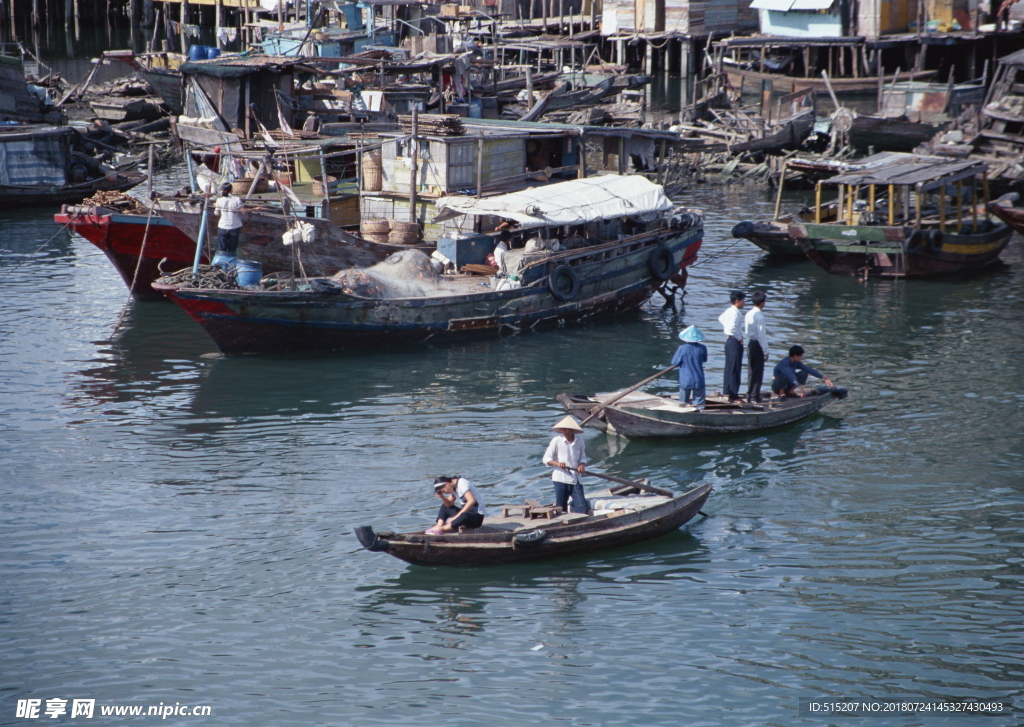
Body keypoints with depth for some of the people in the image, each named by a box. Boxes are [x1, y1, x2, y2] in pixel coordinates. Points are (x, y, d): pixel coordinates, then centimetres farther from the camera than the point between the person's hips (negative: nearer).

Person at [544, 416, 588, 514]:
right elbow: (546, 459, -3)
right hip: (561, 478, -3)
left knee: (583, 508, -6)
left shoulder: (579, 441, 6)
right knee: (560, 508, 1)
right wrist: (557, 463, -22)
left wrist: (582, 465, -6)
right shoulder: (556, 441, -3)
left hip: (575, 479, 3)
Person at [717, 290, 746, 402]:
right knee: (735, 369, -6)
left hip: (729, 340, 10)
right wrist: (739, 338, -18)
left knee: (729, 367, 17)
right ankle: (733, 396, -4)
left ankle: (727, 391, 26)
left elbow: (721, 318, 28)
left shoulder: (729, 310, 9)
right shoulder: (735, 312, -20)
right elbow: (732, 328, -31)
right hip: (735, 342, -10)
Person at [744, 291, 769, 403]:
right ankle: (755, 396, 1)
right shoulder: (759, 316, -17)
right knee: (758, 371, 0)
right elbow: (761, 335, -17)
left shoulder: (748, 315, 7)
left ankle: (749, 396, 18)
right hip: (758, 345, -7)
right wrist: (765, 351, -12)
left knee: (751, 371, 14)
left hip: (750, 344, 7)